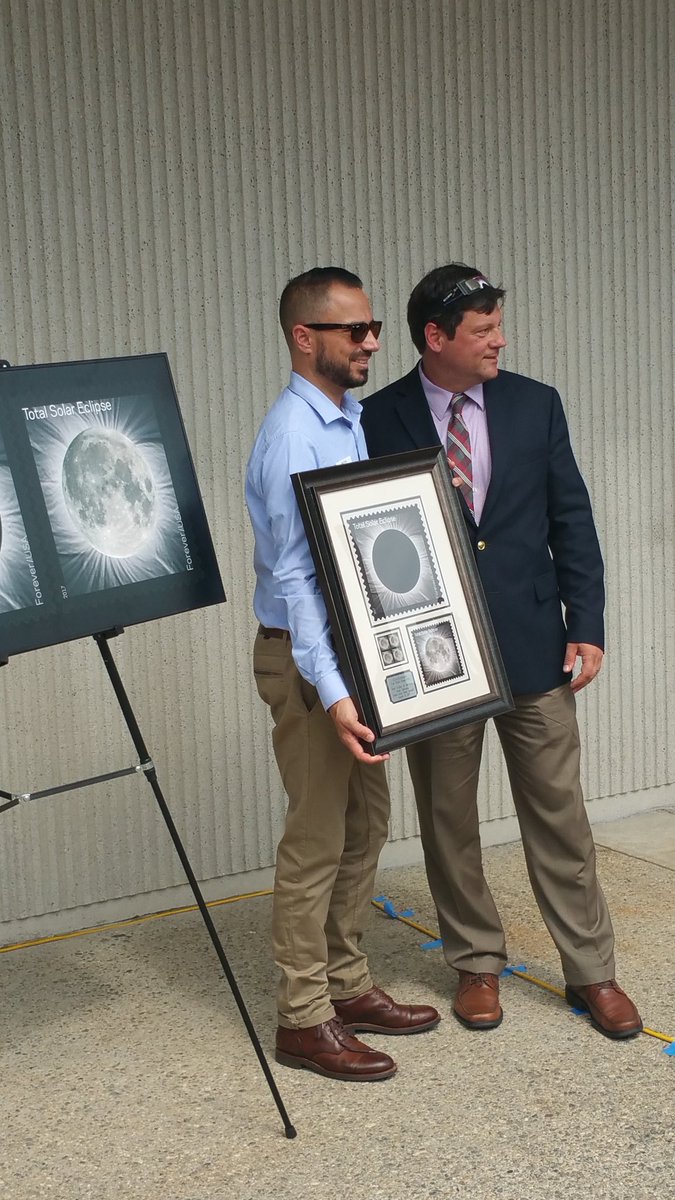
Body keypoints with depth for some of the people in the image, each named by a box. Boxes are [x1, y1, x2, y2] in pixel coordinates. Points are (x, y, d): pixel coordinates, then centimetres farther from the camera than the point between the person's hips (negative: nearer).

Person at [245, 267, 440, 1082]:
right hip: (305, 656, -9)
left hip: (359, 646, 9)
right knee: (317, 840, -2)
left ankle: (346, 985, 28)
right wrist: (331, 692, -28)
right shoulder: (292, 435, -18)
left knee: (365, 825, 15)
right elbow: (292, 577, -23)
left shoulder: (355, 422, 10)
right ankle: (303, 1020, 10)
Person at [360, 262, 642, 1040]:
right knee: (447, 821, 10)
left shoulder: (535, 405, 3)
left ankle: (591, 971, 21)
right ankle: (476, 963, 28)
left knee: (558, 813, 8)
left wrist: (586, 626, -1)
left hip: (532, 643, 1)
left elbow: (571, 521, 5)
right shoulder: (380, 420, -4)